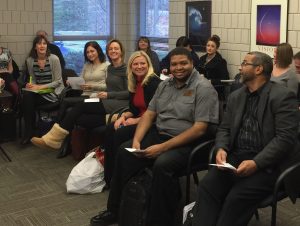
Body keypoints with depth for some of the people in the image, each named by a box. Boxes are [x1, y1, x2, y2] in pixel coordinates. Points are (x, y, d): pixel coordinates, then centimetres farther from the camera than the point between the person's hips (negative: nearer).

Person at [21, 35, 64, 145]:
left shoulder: (54, 59, -11)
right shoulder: (30, 60, 2)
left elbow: (58, 81, -10)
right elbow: (33, 80, 13)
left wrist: (41, 87, -19)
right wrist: (31, 85, -11)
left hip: (54, 92, -4)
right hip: (39, 91, 4)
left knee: (29, 99, -27)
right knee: (26, 96, -29)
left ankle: (30, 131, -9)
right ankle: (29, 131, -16)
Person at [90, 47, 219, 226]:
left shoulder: (204, 88, -11)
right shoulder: (165, 85, 12)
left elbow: (199, 129, -19)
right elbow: (149, 114, 11)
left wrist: (163, 147, -24)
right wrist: (137, 140, -8)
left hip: (187, 143, -7)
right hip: (158, 134, 7)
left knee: (162, 164, -33)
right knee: (124, 152, -8)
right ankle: (114, 210, 5)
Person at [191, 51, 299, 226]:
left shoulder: (283, 96, -6)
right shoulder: (236, 96, 16)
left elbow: (285, 138, -14)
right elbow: (224, 128, 16)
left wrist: (256, 163, -22)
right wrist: (221, 149, -6)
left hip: (267, 164, -5)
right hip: (235, 157, 6)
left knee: (237, 197, -28)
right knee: (207, 186, -21)